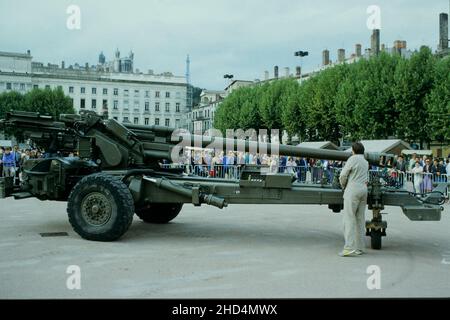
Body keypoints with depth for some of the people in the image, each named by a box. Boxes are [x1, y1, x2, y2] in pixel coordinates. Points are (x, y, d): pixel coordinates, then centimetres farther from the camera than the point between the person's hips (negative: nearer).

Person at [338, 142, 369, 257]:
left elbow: (343, 175, -6)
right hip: (364, 189, 8)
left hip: (353, 189, -8)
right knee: (360, 219, 8)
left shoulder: (353, 159, -6)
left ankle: (349, 248, -15)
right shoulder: (365, 162, 18)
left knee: (349, 218, -9)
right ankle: (359, 247, 10)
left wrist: (344, 186, 10)